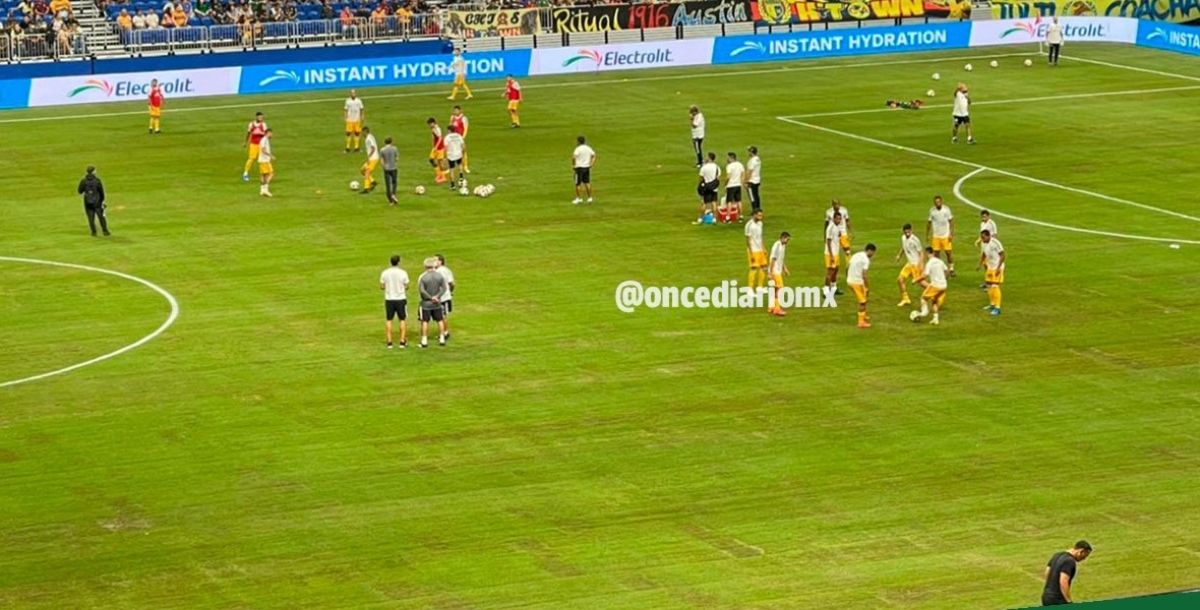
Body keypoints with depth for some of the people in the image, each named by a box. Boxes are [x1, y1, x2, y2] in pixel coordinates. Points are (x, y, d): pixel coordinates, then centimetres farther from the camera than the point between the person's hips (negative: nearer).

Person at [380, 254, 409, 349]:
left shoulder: (385, 273, -4)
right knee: (403, 320, 9)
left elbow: (382, 287, 0)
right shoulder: (403, 273, -10)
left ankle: (389, 342, 8)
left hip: (389, 299, 2)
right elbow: (406, 287, -5)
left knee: (389, 320, 10)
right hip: (400, 299, -2)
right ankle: (402, 342, 6)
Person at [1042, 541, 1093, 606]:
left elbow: (1046, 575, 16)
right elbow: (1063, 582, -26)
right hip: (1057, 600, -9)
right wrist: (1069, 602, -23)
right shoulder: (1069, 561, -17)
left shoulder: (1057, 555, 10)